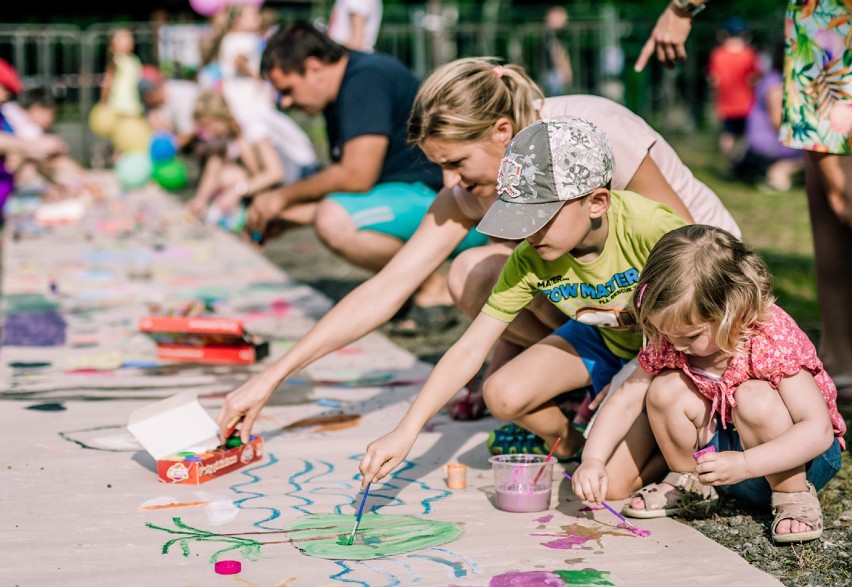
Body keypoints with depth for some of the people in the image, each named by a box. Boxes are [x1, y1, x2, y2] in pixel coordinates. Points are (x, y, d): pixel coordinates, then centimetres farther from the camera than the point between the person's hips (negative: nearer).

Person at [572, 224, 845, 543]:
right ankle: (687, 482, 6)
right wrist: (592, 460, -24)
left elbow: (819, 430, -33)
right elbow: (625, 400, -8)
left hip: (801, 458, -5)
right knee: (665, 388, -18)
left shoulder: (774, 340, -29)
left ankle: (794, 496, -14)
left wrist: (743, 465, -43)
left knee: (755, 398, -34)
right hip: (725, 444, 5)